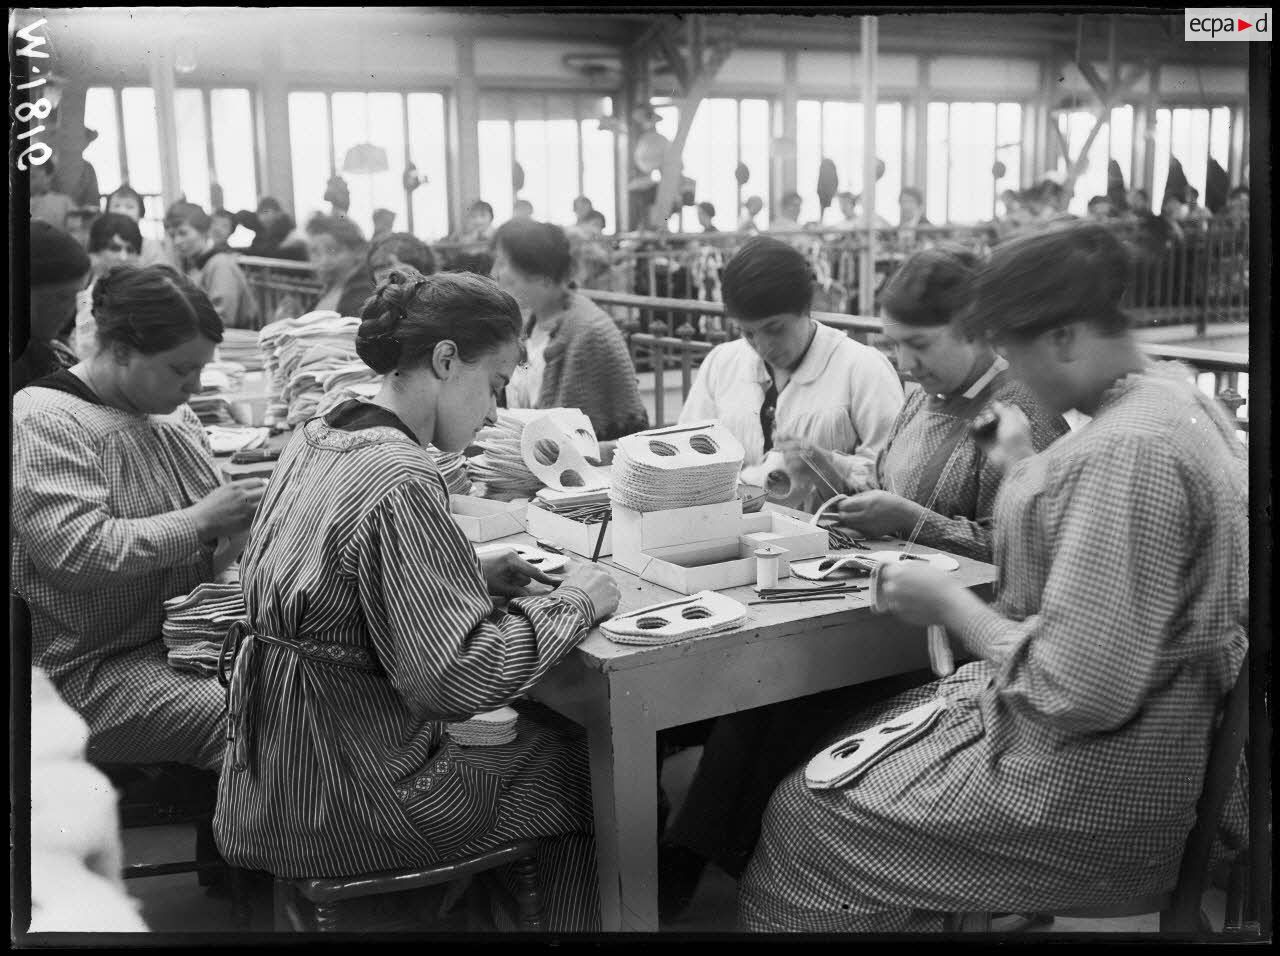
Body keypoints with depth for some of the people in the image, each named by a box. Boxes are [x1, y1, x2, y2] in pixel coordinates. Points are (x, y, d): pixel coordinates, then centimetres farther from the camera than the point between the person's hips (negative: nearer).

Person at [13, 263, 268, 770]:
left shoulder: (174, 414, 13)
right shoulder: (45, 420, -12)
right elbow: (79, 553, -24)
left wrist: (244, 515, -1)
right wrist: (203, 520, -22)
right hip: (97, 667, -8)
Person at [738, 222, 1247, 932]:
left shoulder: (1129, 453, -28)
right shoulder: (1170, 391, 5)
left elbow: (1077, 693, -30)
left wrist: (949, 603, -17)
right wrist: (1022, 464, 9)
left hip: (1079, 794, -10)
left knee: (806, 817, 0)